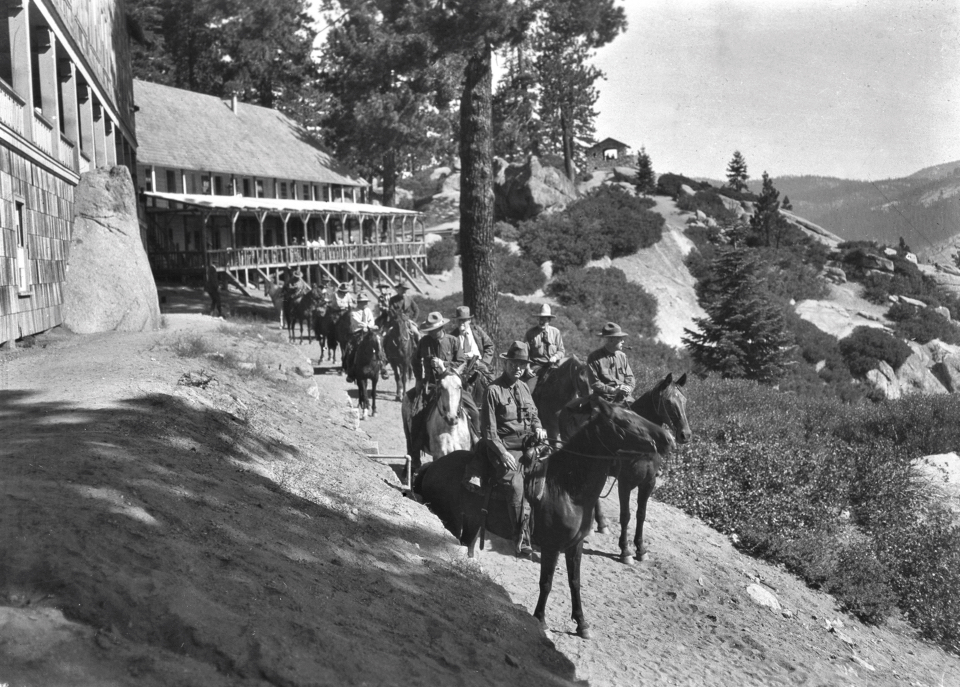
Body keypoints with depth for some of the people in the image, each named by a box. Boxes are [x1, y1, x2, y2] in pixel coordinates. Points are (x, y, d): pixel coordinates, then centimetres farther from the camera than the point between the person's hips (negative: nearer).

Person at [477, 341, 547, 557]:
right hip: (503, 445, -6)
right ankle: (522, 538, -15)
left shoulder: (523, 388, 16)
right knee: (516, 484, -27)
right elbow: (488, 430, -8)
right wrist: (503, 453, -18)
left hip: (527, 442, 6)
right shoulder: (493, 390, -5)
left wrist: (538, 428, 4)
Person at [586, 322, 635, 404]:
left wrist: (629, 388, -8)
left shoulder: (622, 356, 14)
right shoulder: (594, 358, -3)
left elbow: (629, 376, 15)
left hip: (623, 398, 5)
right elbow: (594, 383, -7)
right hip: (605, 400, -5)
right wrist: (613, 390, -16)